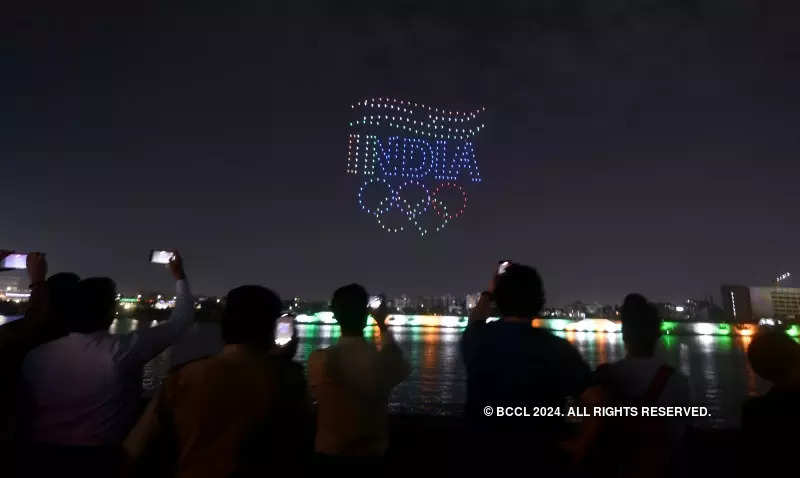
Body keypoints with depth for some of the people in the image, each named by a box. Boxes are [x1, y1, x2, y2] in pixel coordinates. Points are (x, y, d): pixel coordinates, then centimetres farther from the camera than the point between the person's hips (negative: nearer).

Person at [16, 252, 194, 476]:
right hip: (104, 461, -4)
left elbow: (23, 416, 0)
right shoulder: (124, 349, -21)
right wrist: (180, 277, 1)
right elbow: (181, 319, -11)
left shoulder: (35, 356, -10)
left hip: (46, 460, 4)